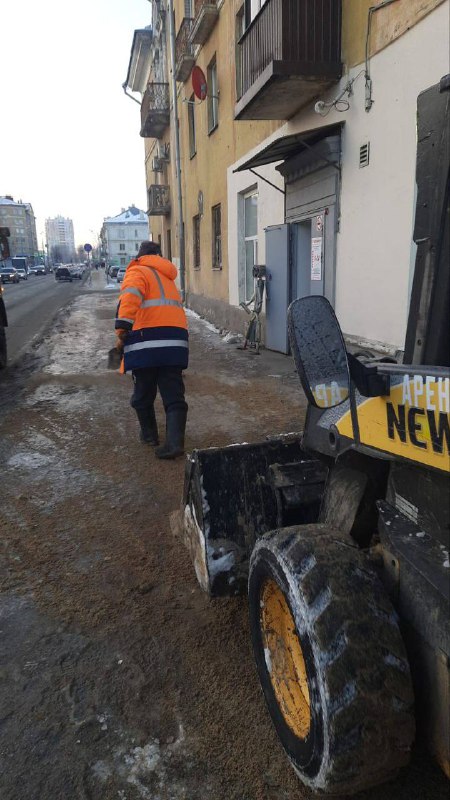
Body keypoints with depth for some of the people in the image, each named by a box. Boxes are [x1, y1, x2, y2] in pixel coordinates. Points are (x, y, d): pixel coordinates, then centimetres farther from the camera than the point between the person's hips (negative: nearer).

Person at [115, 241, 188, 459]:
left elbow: (130, 299, -13)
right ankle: (175, 442, -8)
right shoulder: (167, 277, 28)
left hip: (147, 339, -5)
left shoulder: (138, 271, 6)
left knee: (143, 393, 13)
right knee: (174, 394, 2)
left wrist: (122, 331, -16)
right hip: (175, 339, 5)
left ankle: (149, 434, 27)